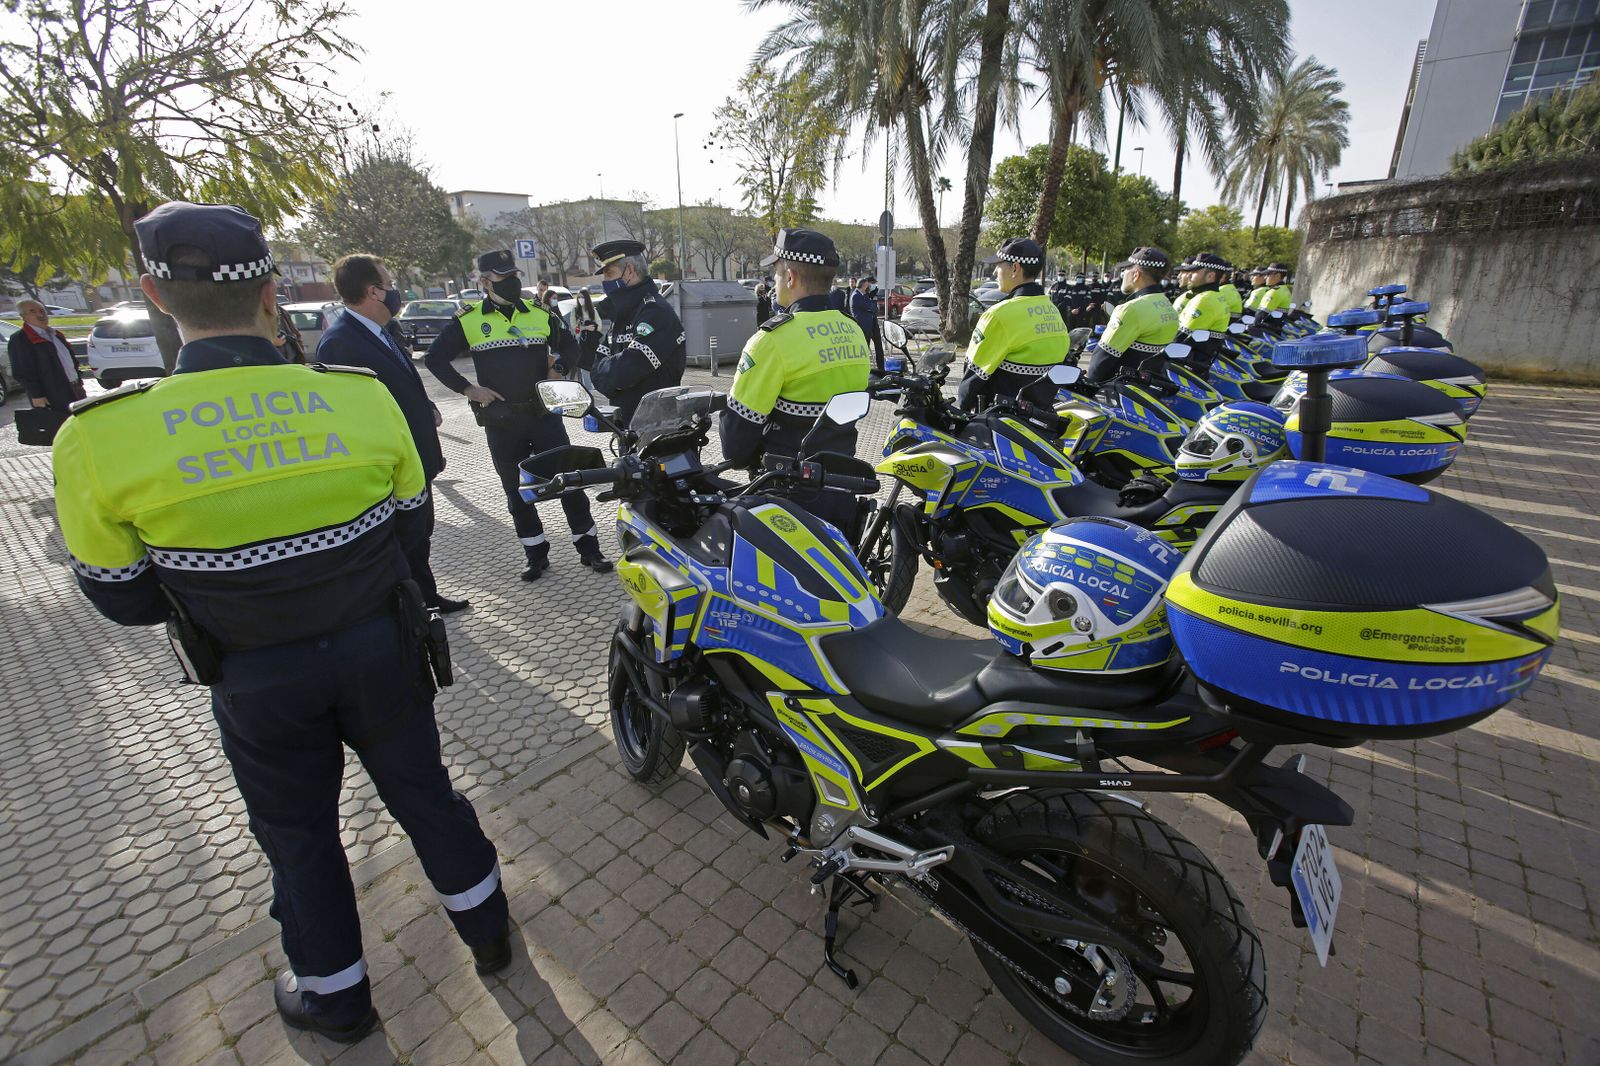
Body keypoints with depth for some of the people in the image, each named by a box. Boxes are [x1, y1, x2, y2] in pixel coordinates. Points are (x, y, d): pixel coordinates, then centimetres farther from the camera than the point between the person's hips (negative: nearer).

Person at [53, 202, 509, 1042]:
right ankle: (487, 929, 43)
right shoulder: (362, 396, -16)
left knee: (298, 833, 22)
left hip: (259, 681, -1)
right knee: (422, 790, 21)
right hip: (378, 650, 1)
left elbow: (126, 600, -6)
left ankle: (335, 996, 44)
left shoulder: (98, 438, -18)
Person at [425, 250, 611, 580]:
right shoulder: (469, 320, 1)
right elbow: (434, 358, 5)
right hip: (500, 422, 0)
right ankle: (536, 555, 20)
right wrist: (467, 389, -5)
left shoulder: (541, 314, 5)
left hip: (543, 414, 0)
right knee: (517, 490, 8)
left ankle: (588, 548, 9)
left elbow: (571, 350, 13)